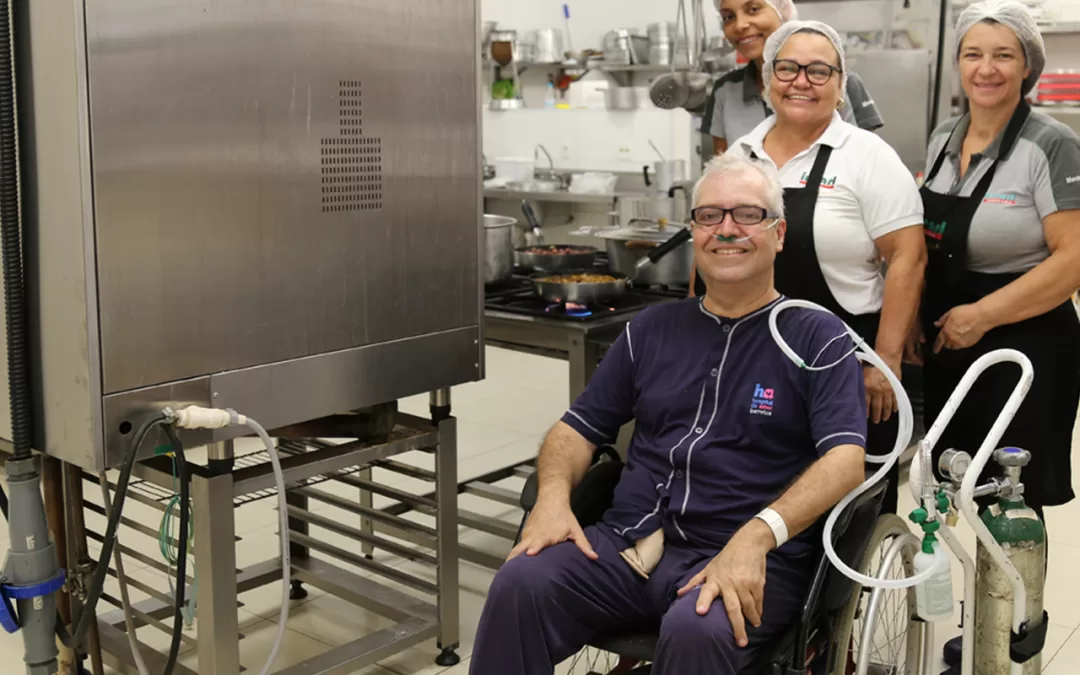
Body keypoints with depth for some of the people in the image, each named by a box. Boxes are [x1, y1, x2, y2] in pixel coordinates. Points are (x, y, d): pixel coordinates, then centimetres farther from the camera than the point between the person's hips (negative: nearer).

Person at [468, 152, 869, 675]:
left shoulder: (818, 338, 4)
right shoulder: (653, 328, 18)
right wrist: (553, 494, -4)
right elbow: (578, 427, 19)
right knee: (519, 584, -24)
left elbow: (845, 459, -9)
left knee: (696, 630, -36)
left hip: (750, 561, -3)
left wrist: (758, 535, -25)